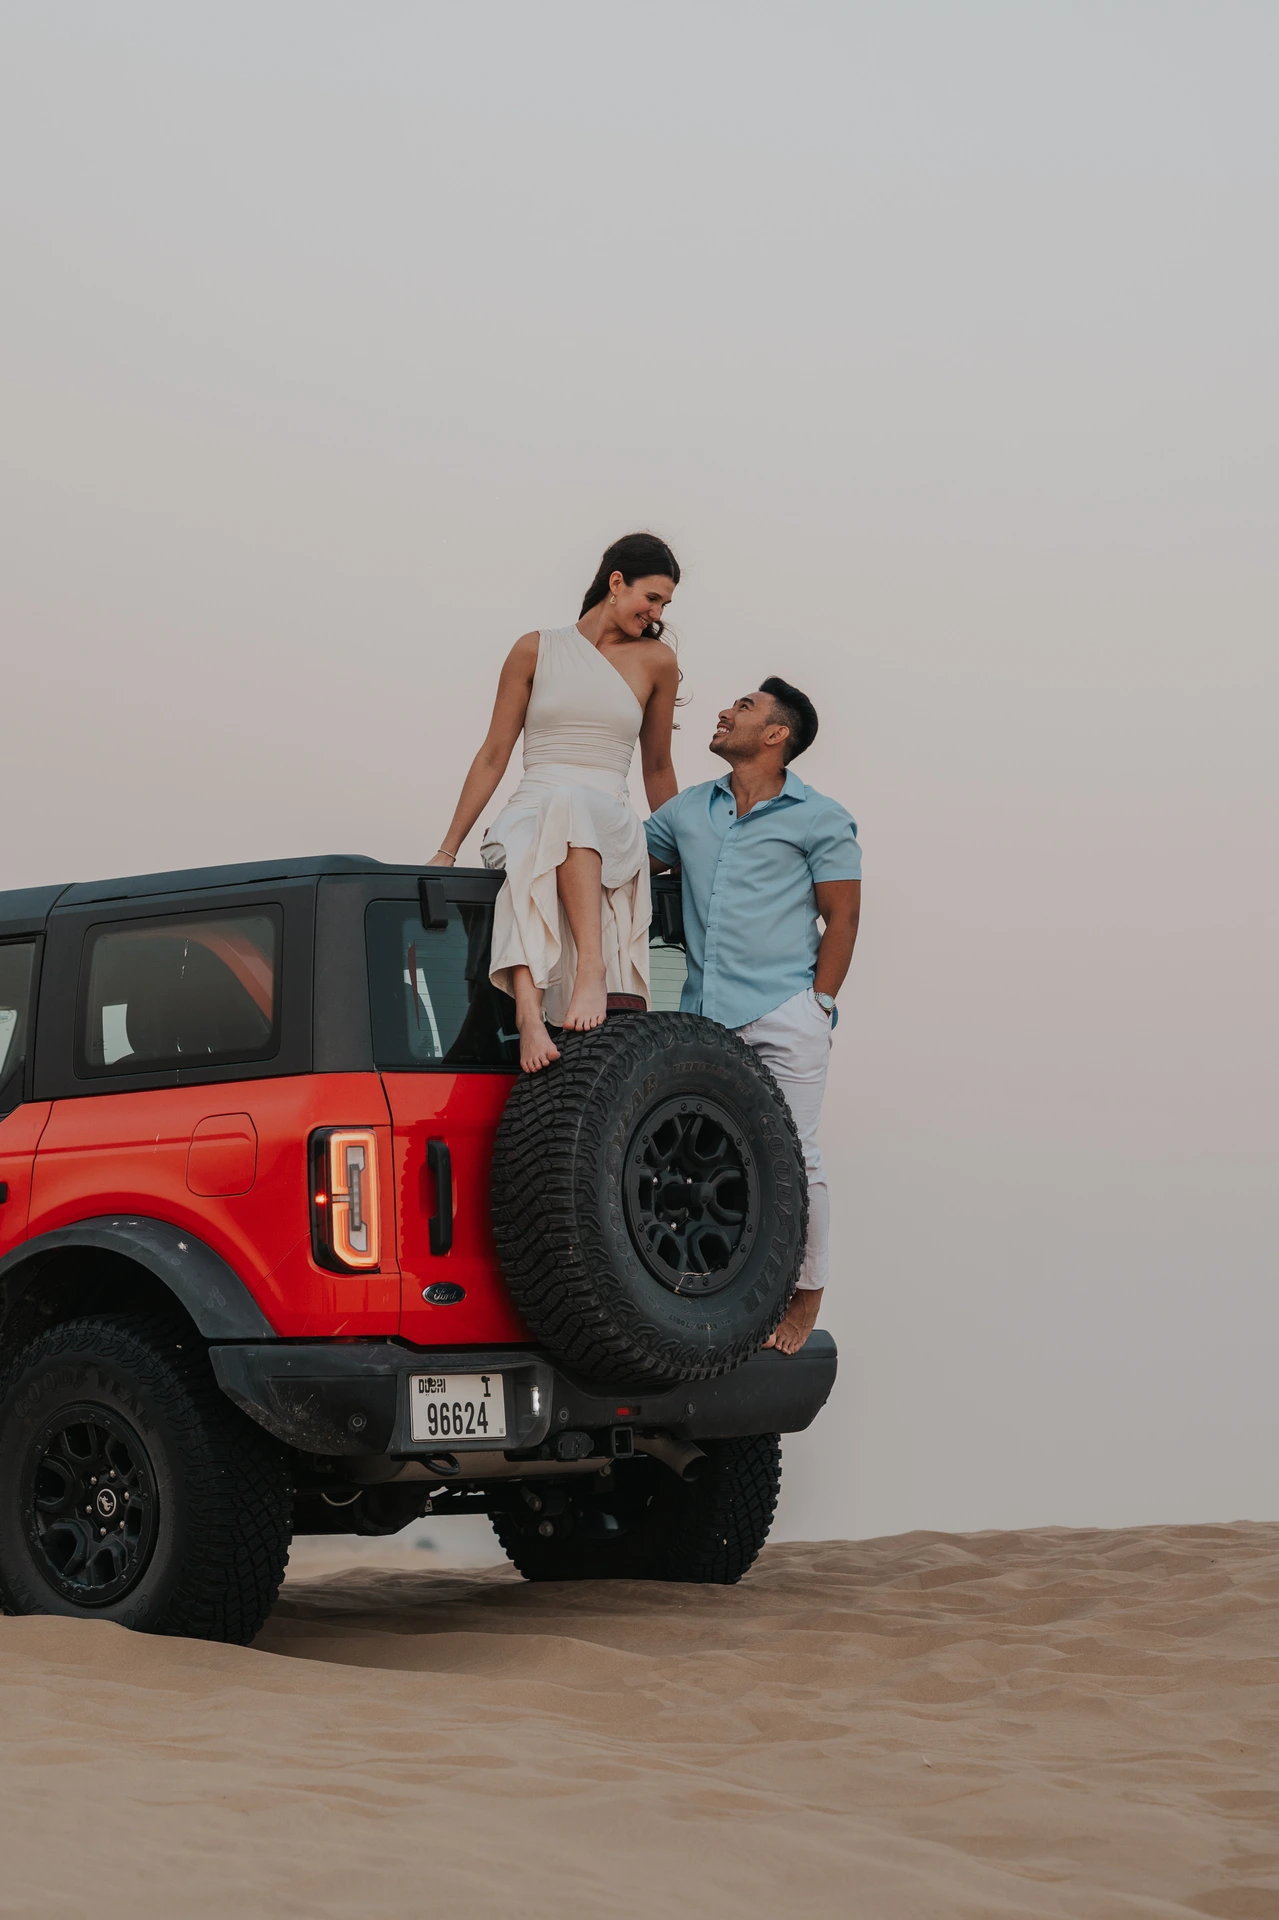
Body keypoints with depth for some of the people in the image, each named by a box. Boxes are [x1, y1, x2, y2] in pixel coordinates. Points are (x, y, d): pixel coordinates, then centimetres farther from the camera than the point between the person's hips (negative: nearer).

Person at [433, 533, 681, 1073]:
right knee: (531, 863, -39)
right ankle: (529, 1013, -55)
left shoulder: (656, 661, 15)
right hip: (527, 817, 0)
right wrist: (447, 852, 7)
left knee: (571, 806, -39)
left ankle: (591, 970, -53)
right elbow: (493, 756, 12)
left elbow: (657, 768, 25)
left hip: (611, 827, 0)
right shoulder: (537, 650, 11)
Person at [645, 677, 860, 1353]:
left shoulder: (820, 820, 3)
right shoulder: (687, 810, 18)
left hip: (783, 1018, -5)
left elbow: (841, 918, 1)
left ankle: (806, 1296, 5)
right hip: (703, 1016, 5)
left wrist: (818, 1006, -5)